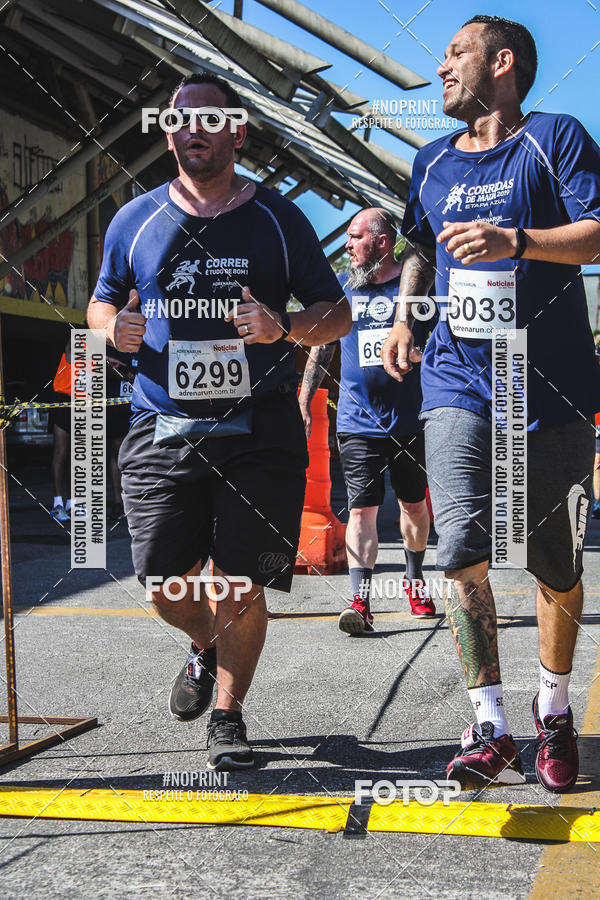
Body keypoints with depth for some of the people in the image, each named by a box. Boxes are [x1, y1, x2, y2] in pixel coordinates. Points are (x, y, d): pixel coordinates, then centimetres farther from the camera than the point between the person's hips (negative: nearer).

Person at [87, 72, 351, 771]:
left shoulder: (277, 218, 6)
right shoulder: (135, 221, 10)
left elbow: (338, 313, 8)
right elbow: (101, 303, 22)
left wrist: (284, 327, -13)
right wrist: (115, 328, -3)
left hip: (260, 430, -2)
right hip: (163, 426, 2)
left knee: (240, 584, -4)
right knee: (164, 581, 0)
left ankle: (228, 716, 18)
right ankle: (206, 647, 36)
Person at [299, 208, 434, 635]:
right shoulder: (341, 288, 7)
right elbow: (321, 349, 14)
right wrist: (303, 404, 10)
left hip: (411, 419, 0)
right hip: (358, 421, 1)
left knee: (414, 504, 13)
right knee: (361, 510, -7)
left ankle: (415, 579, 33)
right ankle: (360, 599, -10)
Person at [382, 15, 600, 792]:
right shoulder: (433, 162, 16)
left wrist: (514, 241, -27)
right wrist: (404, 318, 13)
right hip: (458, 382, 3)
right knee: (462, 551, -14)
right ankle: (490, 730, -8)